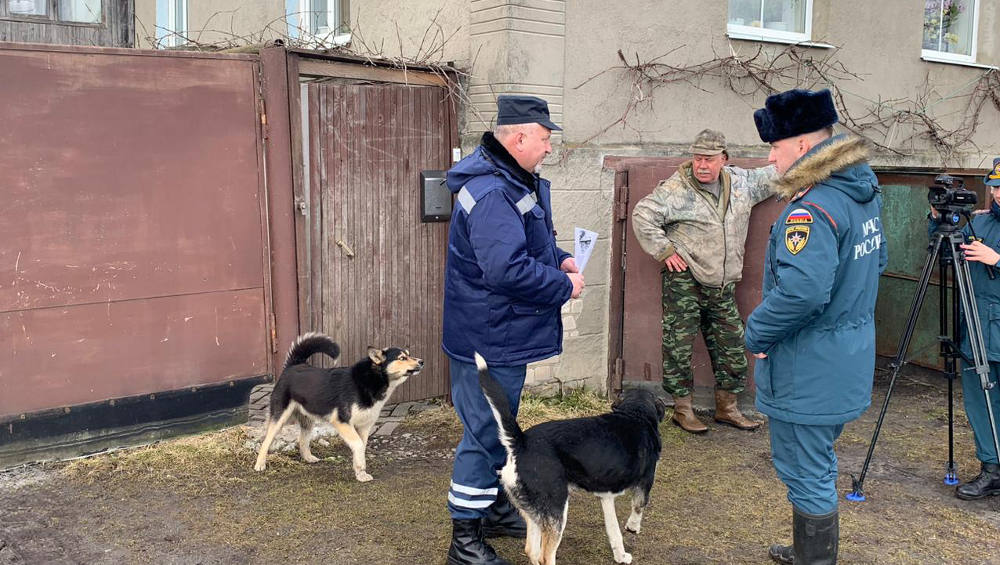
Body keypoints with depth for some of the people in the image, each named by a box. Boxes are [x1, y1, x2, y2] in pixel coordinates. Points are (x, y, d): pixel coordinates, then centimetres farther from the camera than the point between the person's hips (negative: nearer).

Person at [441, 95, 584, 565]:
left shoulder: (518, 181, 10)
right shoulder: (492, 195, -26)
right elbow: (509, 270, -33)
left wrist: (560, 260, 4)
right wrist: (565, 286, -19)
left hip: (506, 334, 11)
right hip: (488, 338, -11)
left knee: (498, 429, 23)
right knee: (486, 434, -1)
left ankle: (496, 509, 40)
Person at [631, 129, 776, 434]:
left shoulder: (741, 182, 8)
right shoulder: (676, 189, -10)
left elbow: (773, 176, 24)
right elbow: (643, 215, -11)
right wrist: (665, 251, -12)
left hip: (723, 286, 6)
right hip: (684, 281, -5)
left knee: (731, 347, 10)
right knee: (679, 346, -2)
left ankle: (726, 408, 24)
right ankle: (682, 409, 12)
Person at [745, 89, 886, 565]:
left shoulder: (813, 209, -25)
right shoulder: (864, 194, 6)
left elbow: (800, 290, -35)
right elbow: (875, 261, 20)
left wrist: (756, 333, -19)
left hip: (808, 373, -10)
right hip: (848, 360, 10)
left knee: (807, 476, 5)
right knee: (817, 467, 24)